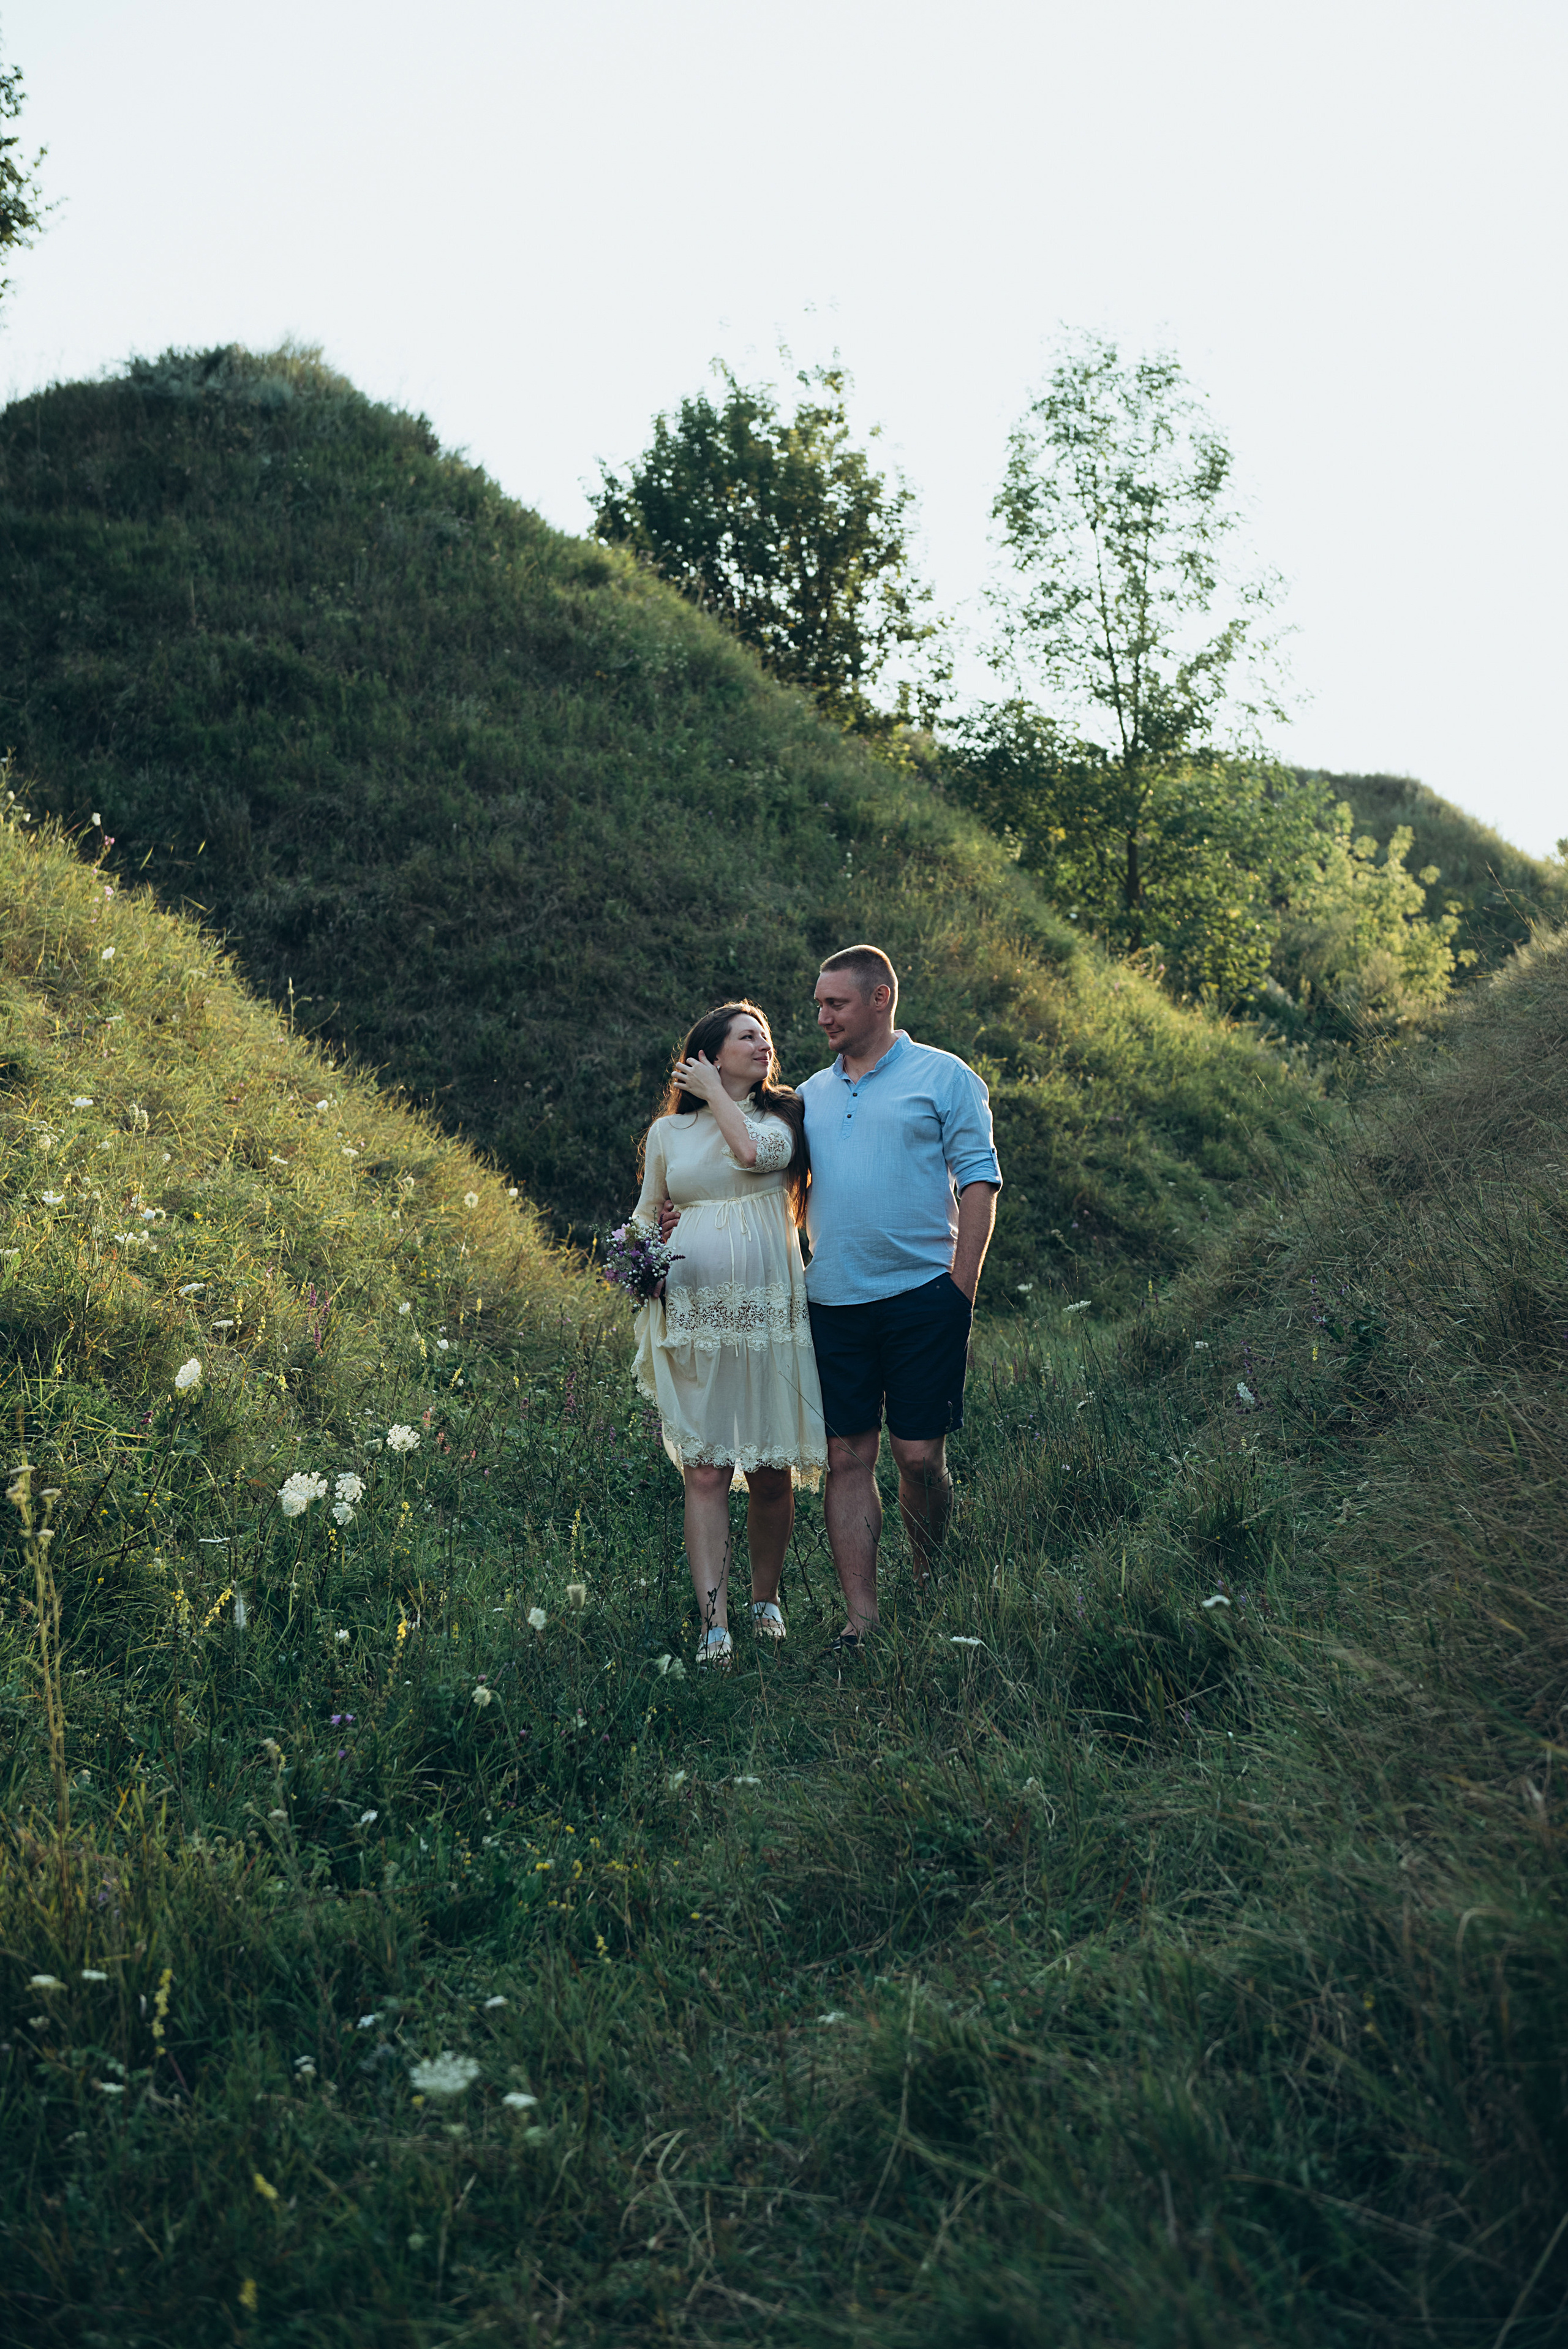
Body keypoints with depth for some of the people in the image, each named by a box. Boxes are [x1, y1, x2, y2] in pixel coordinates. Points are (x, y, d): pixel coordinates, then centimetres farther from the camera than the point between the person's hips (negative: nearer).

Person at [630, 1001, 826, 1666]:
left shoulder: (781, 1118, 9)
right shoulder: (668, 1132, 13)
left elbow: (754, 1153, -14)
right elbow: (647, 1213, 18)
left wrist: (715, 1094, 0)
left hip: (770, 1313, 0)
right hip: (694, 1317, 0)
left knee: (771, 1471, 3)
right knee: (705, 1472, -6)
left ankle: (765, 1599, 22)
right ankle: (714, 1624, -7)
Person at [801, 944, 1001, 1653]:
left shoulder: (942, 1077, 2)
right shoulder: (812, 1095, 17)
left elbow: (979, 1181, -2)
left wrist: (961, 1288, -9)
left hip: (920, 1295, -4)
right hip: (833, 1302, 4)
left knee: (919, 1456, -1)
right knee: (847, 1457, 1)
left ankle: (932, 1588, 22)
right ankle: (860, 1617, 6)